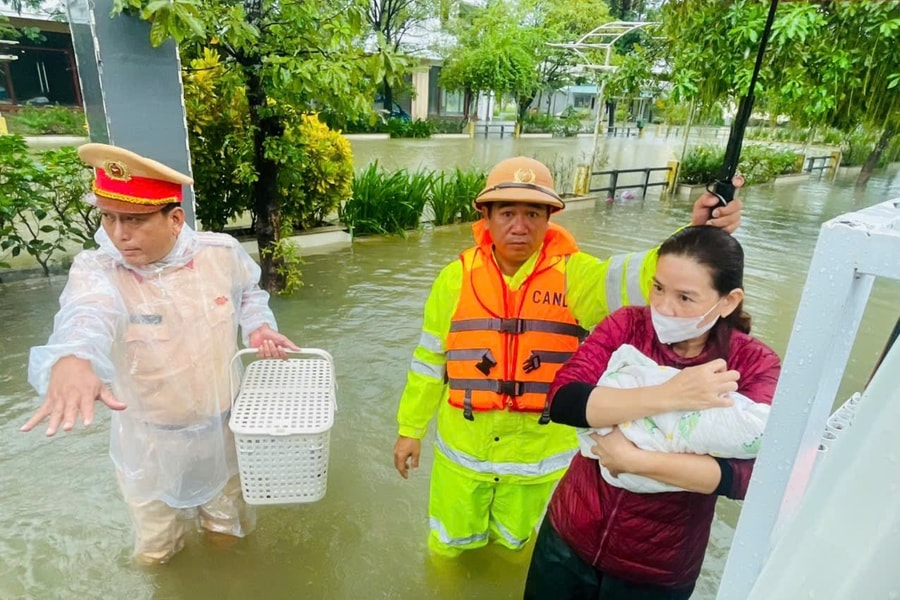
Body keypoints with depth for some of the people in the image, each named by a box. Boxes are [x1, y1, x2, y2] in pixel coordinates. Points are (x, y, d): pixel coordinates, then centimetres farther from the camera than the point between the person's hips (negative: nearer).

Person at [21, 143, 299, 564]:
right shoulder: (97, 270, -21)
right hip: (150, 440, -1)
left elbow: (248, 292, 9)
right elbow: (86, 316, -45)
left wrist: (258, 325, -11)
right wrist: (71, 360, -67)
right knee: (155, 551, 25)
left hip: (222, 428, 1)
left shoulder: (222, 252, -14)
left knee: (228, 529, 27)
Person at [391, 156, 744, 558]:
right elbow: (430, 358, -2)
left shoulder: (573, 274, -15)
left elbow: (634, 277, -35)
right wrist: (411, 427, 4)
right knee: (449, 547, 26)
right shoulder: (457, 276, -11)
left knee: (518, 549, 28)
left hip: (540, 453, 0)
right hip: (463, 447, 1)